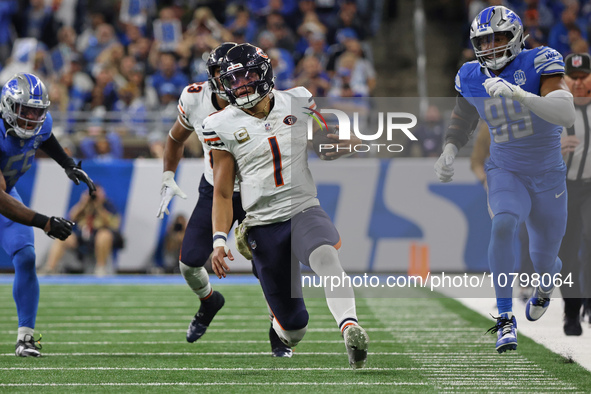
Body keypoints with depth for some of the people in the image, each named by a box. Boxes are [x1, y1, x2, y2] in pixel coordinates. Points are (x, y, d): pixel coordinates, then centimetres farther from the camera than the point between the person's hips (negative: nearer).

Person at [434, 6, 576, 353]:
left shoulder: (540, 63, -17)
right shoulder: (472, 78, -3)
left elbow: (567, 115, -31)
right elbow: (462, 121, 16)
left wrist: (518, 94, -43)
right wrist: (448, 152, -5)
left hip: (548, 176, -1)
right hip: (506, 172, 1)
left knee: (544, 261, 11)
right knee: (503, 225, -31)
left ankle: (548, 279, 52)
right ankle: (505, 318, -24)